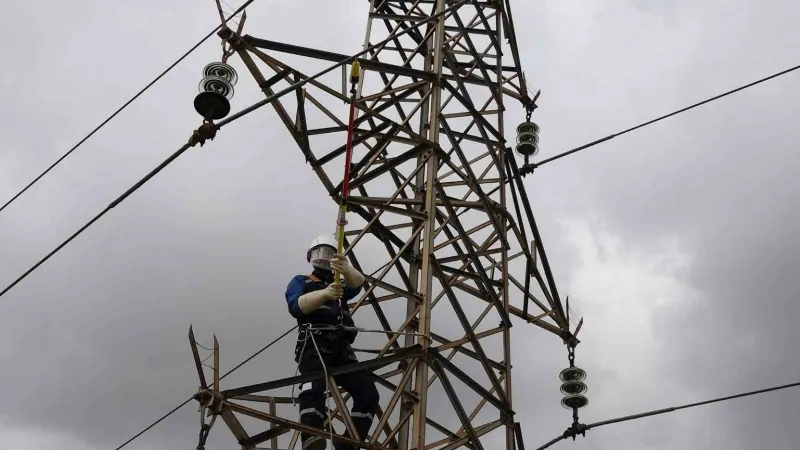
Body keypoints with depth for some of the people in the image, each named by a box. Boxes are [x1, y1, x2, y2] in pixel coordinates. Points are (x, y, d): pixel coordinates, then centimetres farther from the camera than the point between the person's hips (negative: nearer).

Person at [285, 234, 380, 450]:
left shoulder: (340, 285, 28)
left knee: (368, 394, -9)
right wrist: (324, 294, -25)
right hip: (314, 346, -5)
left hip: (341, 349, 5)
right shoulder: (300, 282, 19)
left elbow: (357, 283, 2)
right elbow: (296, 306, -4)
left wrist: (346, 269, -24)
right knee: (314, 390, -30)